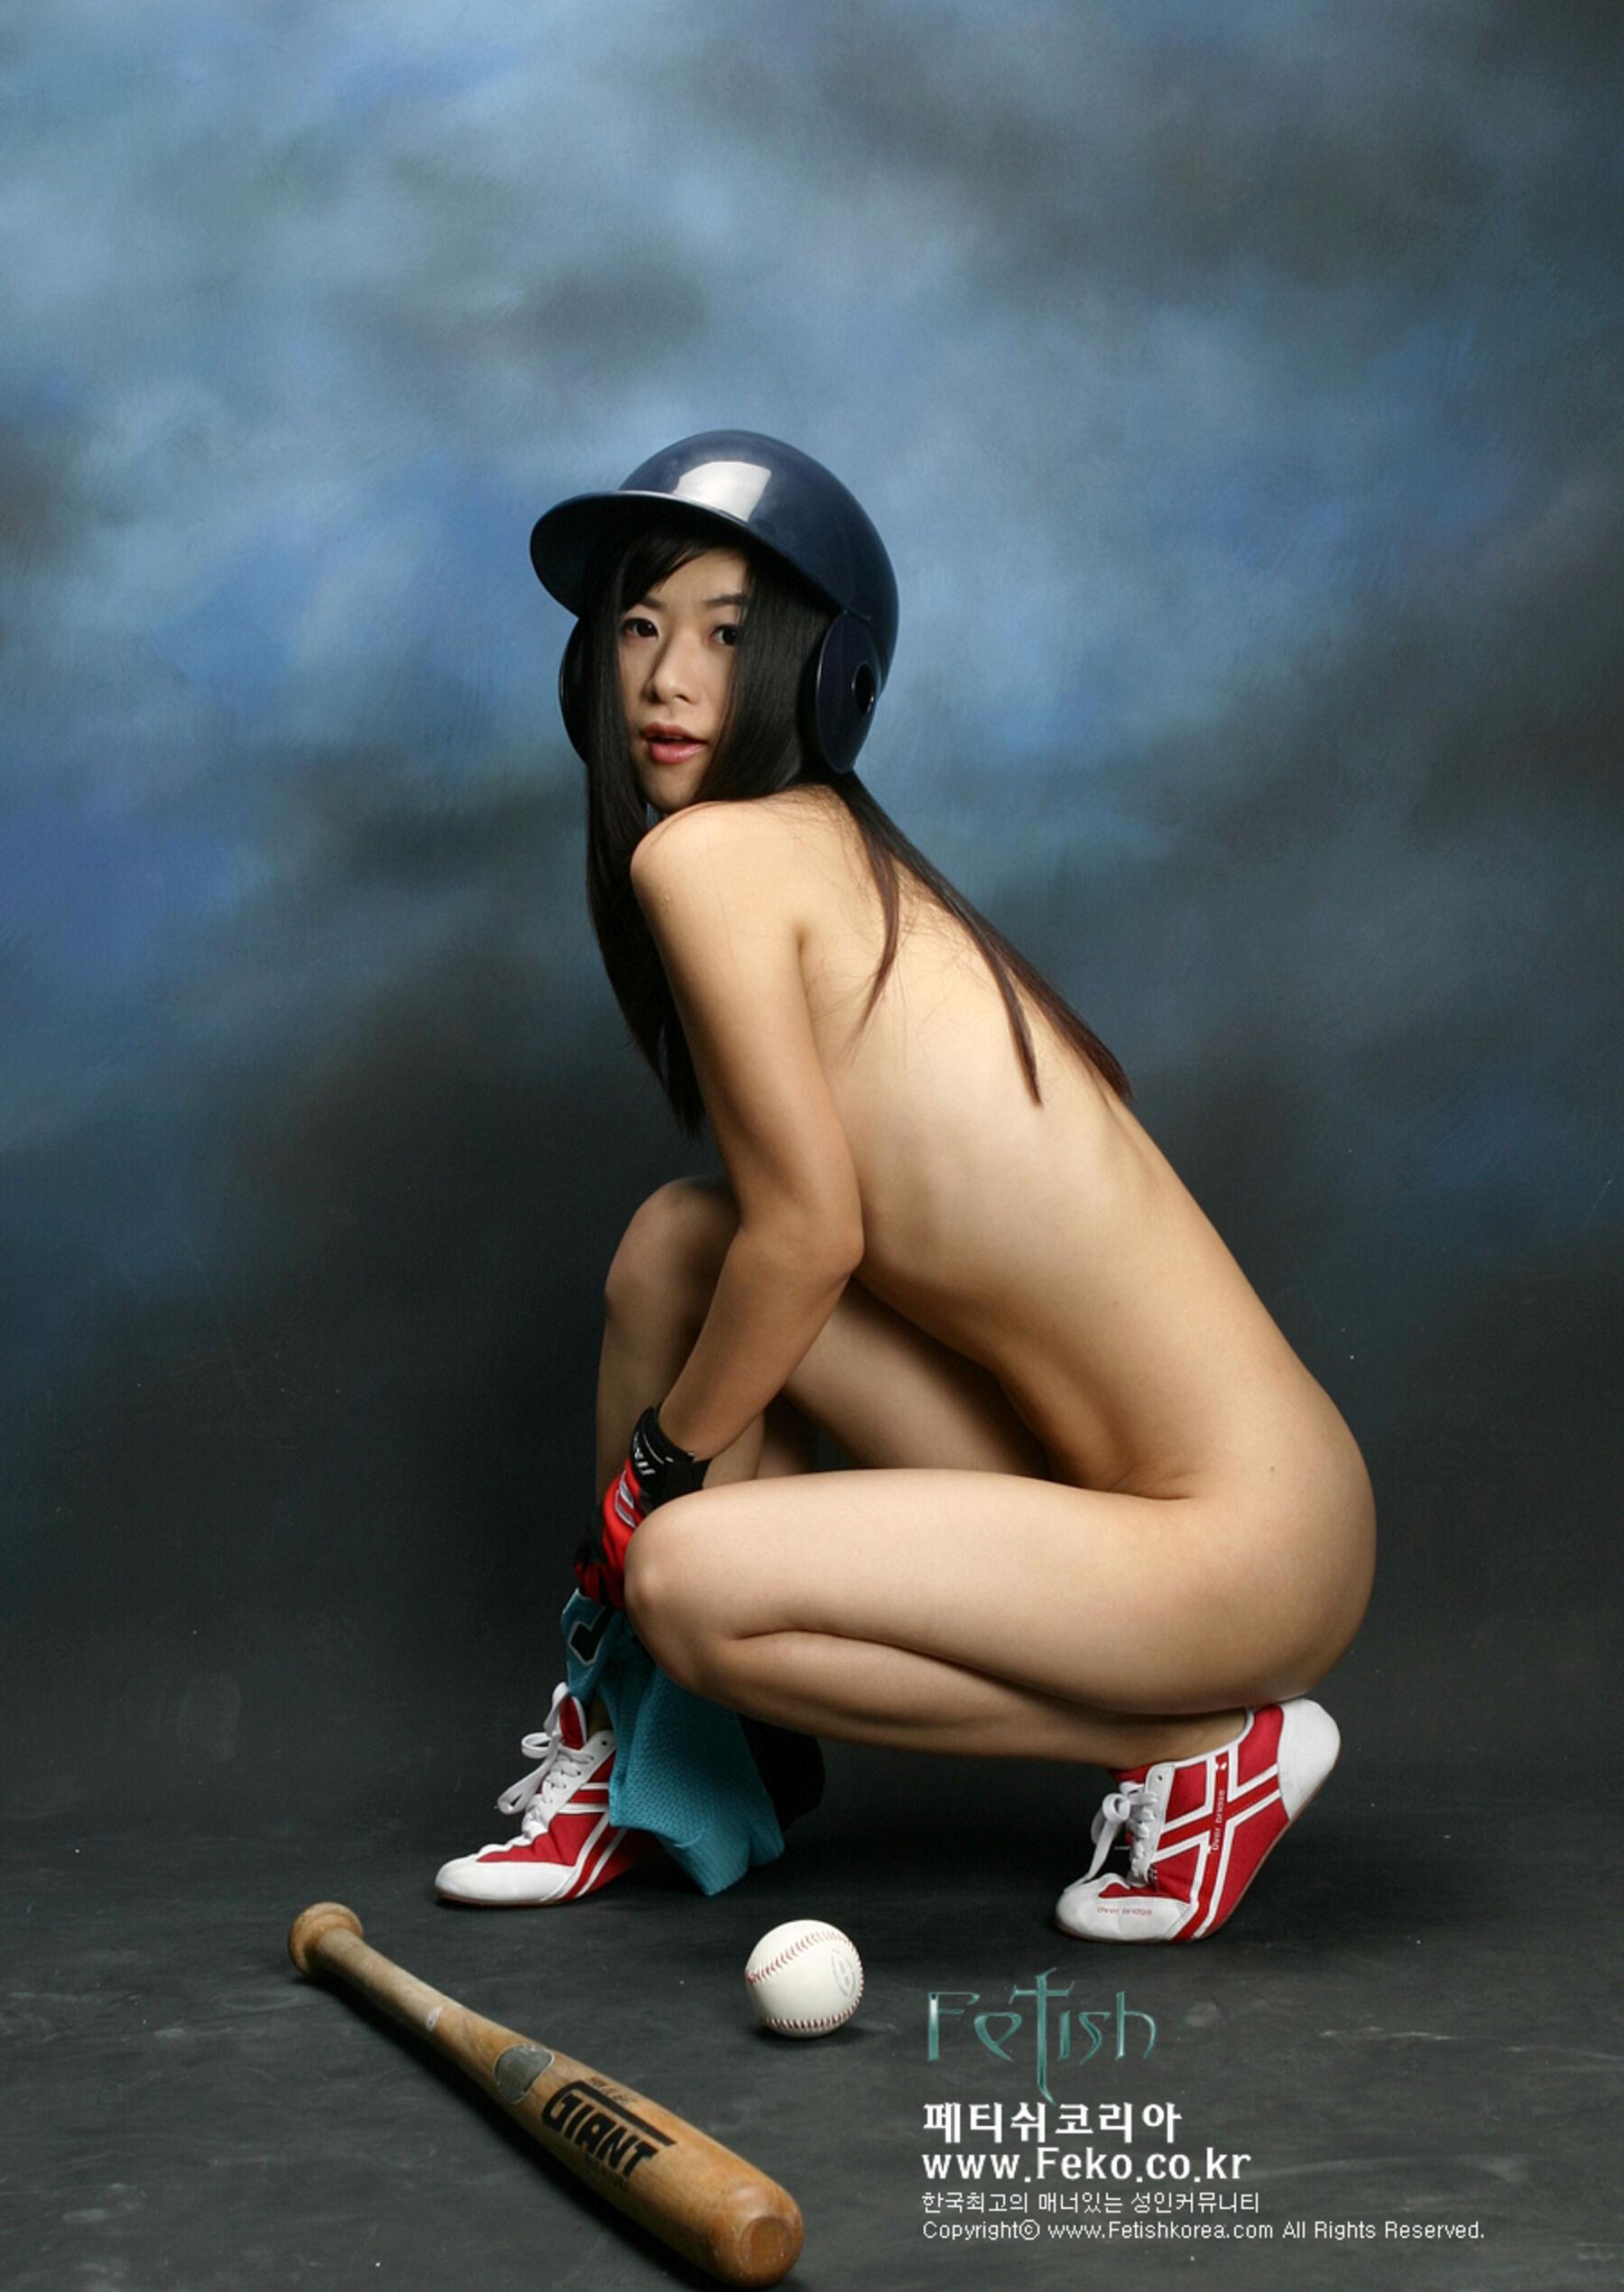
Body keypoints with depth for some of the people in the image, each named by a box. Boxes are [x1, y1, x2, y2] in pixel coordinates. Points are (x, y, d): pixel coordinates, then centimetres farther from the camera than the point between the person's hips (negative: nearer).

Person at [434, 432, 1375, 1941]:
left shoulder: (703, 853, -13)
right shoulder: (836, 851, 13)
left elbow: (811, 1235, -16)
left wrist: (661, 1460, 0)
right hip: (1109, 1465, 9)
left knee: (689, 1575, -21)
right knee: (680, 1240, 7)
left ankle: (1201, 1748, -3)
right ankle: (634, 1743, 19)